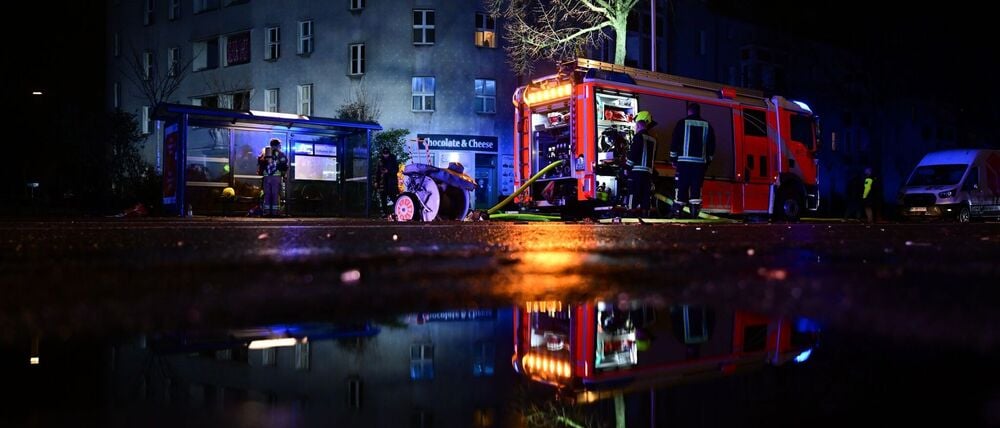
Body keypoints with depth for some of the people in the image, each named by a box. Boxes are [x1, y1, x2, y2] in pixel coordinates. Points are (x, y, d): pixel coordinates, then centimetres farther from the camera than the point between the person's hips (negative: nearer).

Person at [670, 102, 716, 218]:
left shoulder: (682, 123, 2)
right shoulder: (707, 125, 10)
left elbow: (674, 142, 0)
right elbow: (712, 145, 12)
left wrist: (673, 159, 7)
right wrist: (707, 161, 19)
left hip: (684, 161, -2)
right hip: (700, 162, 2)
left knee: (681, 186, 1)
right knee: (697, 187, 4)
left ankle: (677, 211, -1)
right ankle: (695, 211, -4)